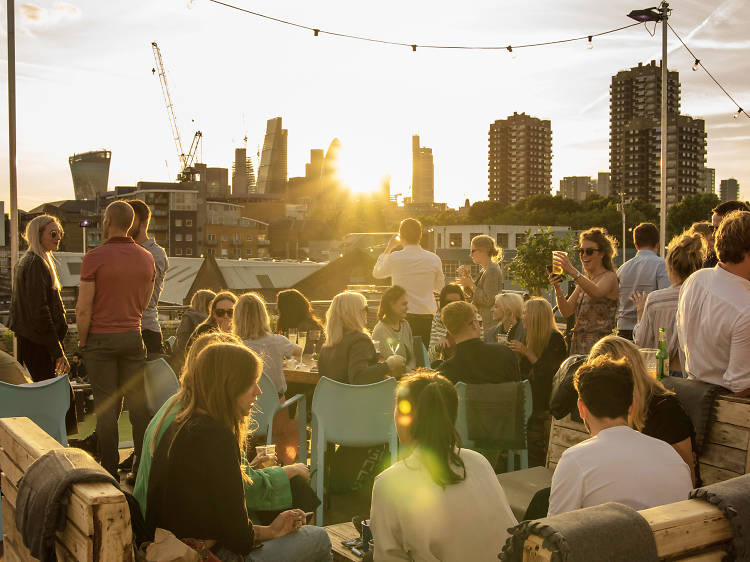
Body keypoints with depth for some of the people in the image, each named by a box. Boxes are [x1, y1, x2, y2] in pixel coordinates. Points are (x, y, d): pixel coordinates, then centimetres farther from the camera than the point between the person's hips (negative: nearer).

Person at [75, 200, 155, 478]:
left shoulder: (94, 257, -11)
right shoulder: (146, 258, 4)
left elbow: (84, 309, -12)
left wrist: (82, 341, 0)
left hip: (101, 338, -3)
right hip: (133, 336, 4)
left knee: (106, 406, 3)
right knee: (138, 403, 8)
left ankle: (109, 472, 9)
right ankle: (142, 469, 13)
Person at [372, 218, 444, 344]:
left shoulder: (394, 258, -9)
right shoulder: (434, 259, -2)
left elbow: (376, 273, 12)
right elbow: (439, 287, 12)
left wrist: (388, 248, 17)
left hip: (402, 315, -2)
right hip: (426, 315, 2)